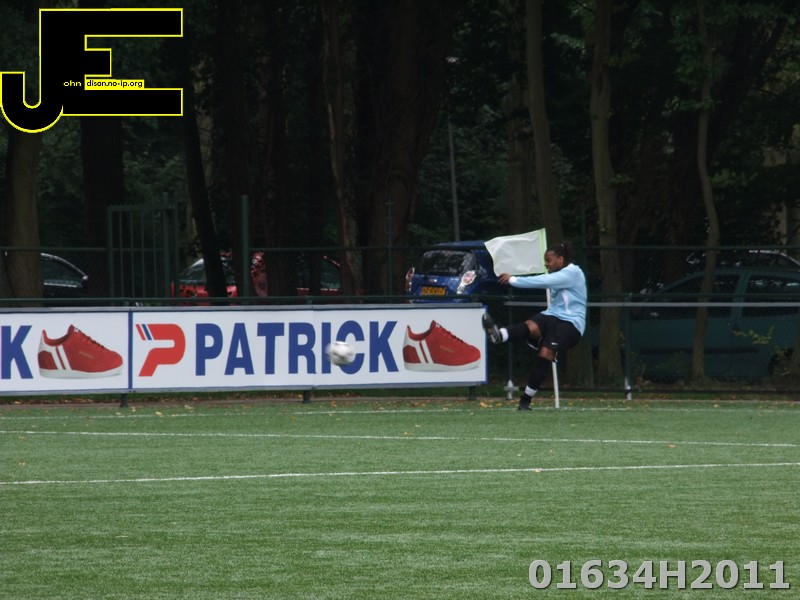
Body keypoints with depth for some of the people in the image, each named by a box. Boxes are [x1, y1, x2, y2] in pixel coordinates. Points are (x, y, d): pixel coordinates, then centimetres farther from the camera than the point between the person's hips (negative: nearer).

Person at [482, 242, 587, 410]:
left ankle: (526, 400, -19)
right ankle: (498, 335, -61)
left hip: (570, 323, -6)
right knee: (531, 327, -28)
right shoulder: (557, 275, 21)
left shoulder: (572, 273, -10)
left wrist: (513, 280, -19)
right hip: (552, 315, 6)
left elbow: (542, 281, -18)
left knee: (546, 352, -23)